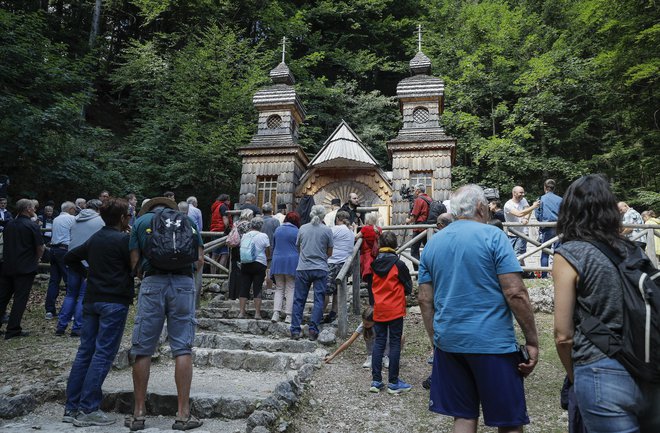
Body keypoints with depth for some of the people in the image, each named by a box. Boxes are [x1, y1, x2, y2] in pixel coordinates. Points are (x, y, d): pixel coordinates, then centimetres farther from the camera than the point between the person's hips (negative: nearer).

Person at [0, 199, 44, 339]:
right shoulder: (32, 226, -12)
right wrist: (37, 259, 7)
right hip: (25, 268, -5)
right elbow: (40, 248, -12)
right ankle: (13, 330, 3)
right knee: (20, 299, 1)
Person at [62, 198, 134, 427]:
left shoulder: (94, 239, 14)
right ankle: (88, 410, -2)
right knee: (103, 354, -4)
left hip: (92, 300, 8)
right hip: (114, 302, -8)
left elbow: (69, 257, 22)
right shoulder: (123, 239, -10)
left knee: (85, 352, 11)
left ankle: (71, 408, 16)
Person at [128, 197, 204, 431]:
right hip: (184, 282, 1)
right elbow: (200, 260, 13)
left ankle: (138, 413, 14)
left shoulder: (141, 220, 16)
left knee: (142, 349, 8)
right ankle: (183, 414, 4)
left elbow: (134, 262, 8)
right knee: (183, 349, 2)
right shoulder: (187, 219, 19)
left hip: (153, 282, 0)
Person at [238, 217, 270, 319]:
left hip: (245, 265, 3)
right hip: (259, 264, -3)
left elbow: (242, 249, 10)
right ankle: (257, 313, 1)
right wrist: (266, 259, 19)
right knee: (257, 289, 0)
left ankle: (241, 312, 6)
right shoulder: (263, 236, -5)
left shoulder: (244, 236, 5)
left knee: (244, 288, 6)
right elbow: (268, 253, -1)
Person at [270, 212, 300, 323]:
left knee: (279, 289, 10)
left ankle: (276, 313, -5)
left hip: (277, 261, 3)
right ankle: (288, 316, 0)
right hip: (292, 262, -3)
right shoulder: (297, 232, -3)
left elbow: (273, 246, 16)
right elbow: (300, 249, 0)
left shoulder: (277, 230, 9)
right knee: (290, 289, 3)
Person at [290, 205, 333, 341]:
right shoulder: (327, 230, -3)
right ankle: (313, 330, 0)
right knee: (319, 300, 5)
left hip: (303, 268, 2)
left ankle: (295, 330, 9)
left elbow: (298, 247, 13)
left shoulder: (302, 228, 3)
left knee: (298, 299, 8)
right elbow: (329, 252, 4)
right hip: (320, 269, -2)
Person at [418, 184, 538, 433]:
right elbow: (515, 293, -13)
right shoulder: (493, 236, -7)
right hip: (492, 343, -5)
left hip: (448, 343, 5)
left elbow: (425, 300, 8)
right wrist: (532, 341, -4)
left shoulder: (432, 243, 7)